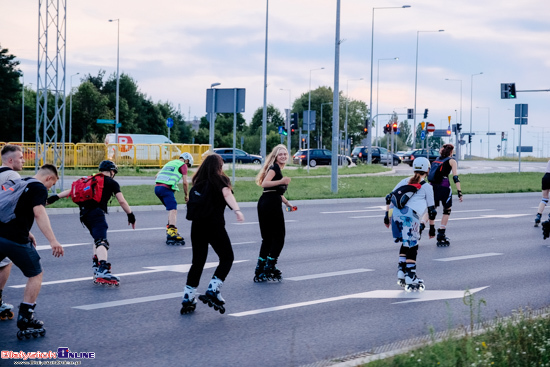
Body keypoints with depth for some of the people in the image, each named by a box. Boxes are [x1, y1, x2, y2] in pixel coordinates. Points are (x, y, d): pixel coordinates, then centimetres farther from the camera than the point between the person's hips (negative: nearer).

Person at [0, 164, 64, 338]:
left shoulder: (18, 183, 21)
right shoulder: (39, 188, -4)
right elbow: (39, 213, -20)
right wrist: (52, 241, -29)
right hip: (15, 239, -7)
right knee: (36, 275, 9)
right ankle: (25, 321, 5)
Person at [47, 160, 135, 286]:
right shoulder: (112, 183, 11)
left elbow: (73, 189, 20)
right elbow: (122, 201, 5)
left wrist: (56, 197, 21)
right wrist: (130, 215, 15)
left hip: (84, 214, 7)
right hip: (96, 212, -7)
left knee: (98, 238, 26)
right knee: (101, 241, -21)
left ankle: (96, 265, 21)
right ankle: (103, 270, -41)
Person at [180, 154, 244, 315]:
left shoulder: (198, 183, 14)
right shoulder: (220, 180, -1)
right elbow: (227, 194, -19)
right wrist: (237, 210, -34)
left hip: (197, 225, 5)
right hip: (214, 225, -5)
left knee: (198, 262, 12)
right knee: (227, 258, 7)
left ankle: (187, 299, 9)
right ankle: (212, 291, -8)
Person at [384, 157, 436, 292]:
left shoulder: (404, 181, 25)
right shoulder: (427, 187, 13)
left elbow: (389, 197, 21)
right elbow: (431, 210, 13)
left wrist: (387, 214, 26)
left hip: (395, 212, 5)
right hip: (410, 215, -5)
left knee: (405, 243, 21)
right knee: (412, 246, 0)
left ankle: (401, 274, 19)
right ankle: (410, 280, -2)